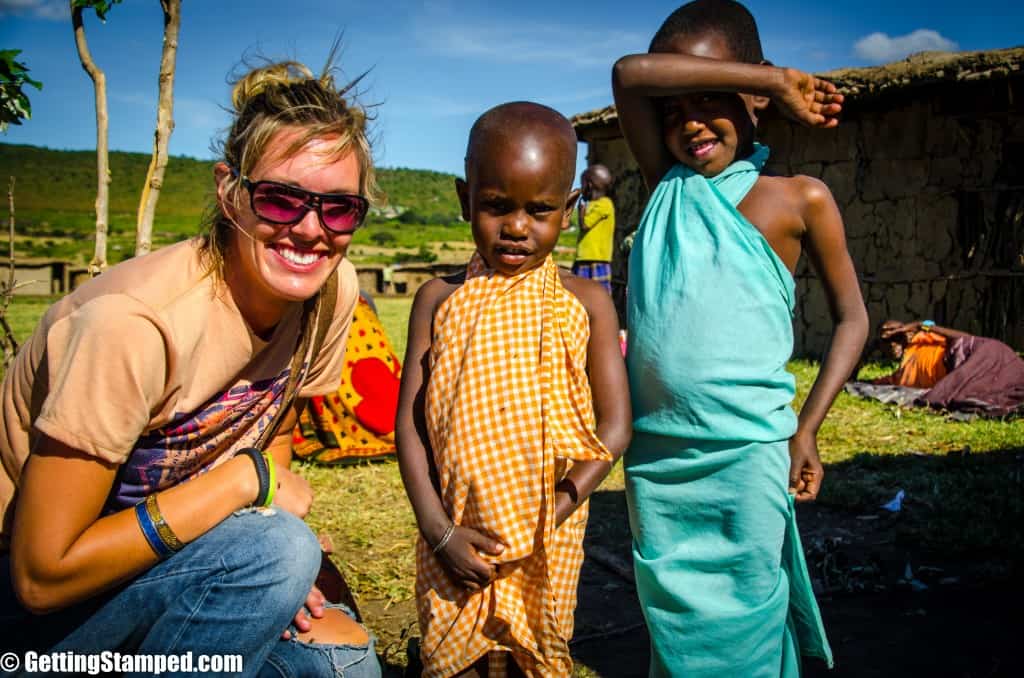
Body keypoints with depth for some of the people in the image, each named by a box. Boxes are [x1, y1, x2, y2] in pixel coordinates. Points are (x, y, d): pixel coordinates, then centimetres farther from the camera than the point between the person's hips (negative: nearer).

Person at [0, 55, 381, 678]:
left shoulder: (333, 291, -12)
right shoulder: (134, 323, -31)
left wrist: (275, 584, -11)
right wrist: (247, 478, -26)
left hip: (175, 565, 6)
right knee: (278, 550, -28)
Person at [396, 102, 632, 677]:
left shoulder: (585, 303, -4)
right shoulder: (440, 301, -2)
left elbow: (615, 428, -6)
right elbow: (410, 423, -3)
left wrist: (548, 520, -14)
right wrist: (439, 531, -11)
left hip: (547, 540, 0)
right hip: (453, 532, 1)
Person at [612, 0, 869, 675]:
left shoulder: (799, 199, 0)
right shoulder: (665, 185, 5)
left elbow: (852, 318, 4)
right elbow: (630, 75, -9)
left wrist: (806, 431, -6)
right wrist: (773, 79, -10)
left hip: (747, 455, -3)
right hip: (655, 454, 3)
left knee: (746, 622, 7)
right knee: (672, 622, 16)